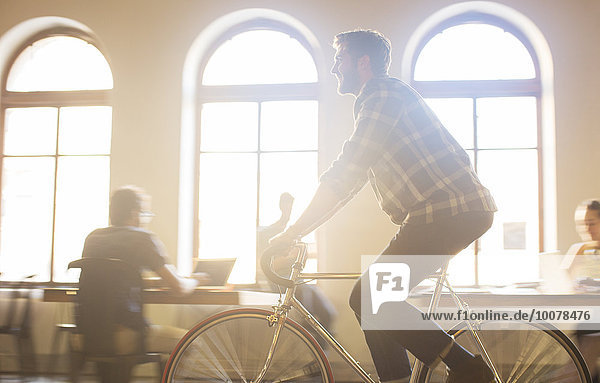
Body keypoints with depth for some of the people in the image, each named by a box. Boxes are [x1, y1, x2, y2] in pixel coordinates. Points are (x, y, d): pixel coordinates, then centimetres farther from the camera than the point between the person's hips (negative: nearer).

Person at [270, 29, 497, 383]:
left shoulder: (384, 94, -10)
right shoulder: (376, 100, 23)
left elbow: (344, 175, -17)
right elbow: (350, 178, 26)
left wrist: (292, 233, -13)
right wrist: (301, 231, 22)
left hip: (452, 213, -10)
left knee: (369, 299, -10)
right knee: (372, 299, 9)